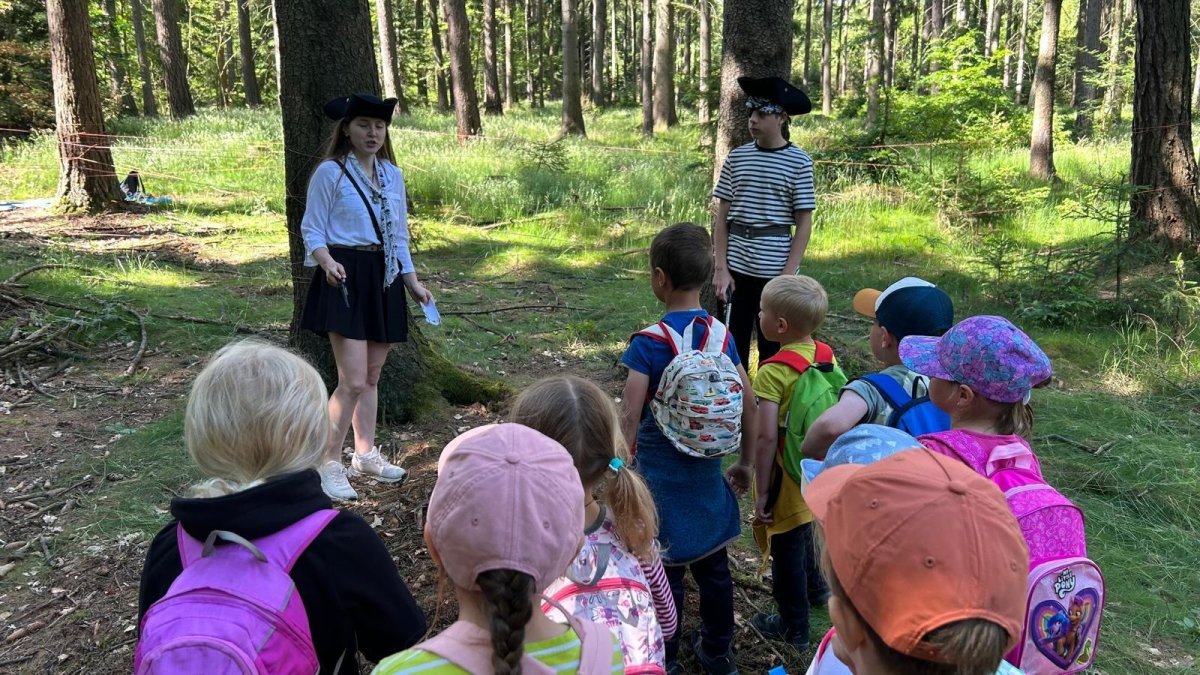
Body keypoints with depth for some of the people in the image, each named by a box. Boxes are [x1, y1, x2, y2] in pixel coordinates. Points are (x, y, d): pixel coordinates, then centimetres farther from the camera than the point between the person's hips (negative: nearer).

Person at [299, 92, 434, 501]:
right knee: (354, 381, -12)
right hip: (346, 278, -6)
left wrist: (413, 283, 13)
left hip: (383, 279, 6)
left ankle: (366, 455, 27)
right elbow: (312, 229, -5)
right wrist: (327, 262, -25)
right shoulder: (330, 172, -6)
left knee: (372, 375, 14)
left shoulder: (392, 174, 12)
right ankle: (329, 464, 2)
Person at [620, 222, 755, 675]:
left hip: (662, 475, -5)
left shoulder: (648, 344, -18)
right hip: (707, 471, 5)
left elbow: (630, 420, -19)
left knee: (664, 571, 11)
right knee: (713, 566, 19)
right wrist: (745, 461, 14)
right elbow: (748, 404, 2)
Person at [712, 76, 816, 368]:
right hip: (737, 267, 2)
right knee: (733, 345, 8)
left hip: (776, 270, -2)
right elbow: (721, 217, 6)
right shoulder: (736, 157, 3)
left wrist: (788, 275, -9)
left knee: (771, 348, 9)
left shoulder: (799, 162, -4)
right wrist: (720, 268, -2)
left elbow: (804, 224, -3)